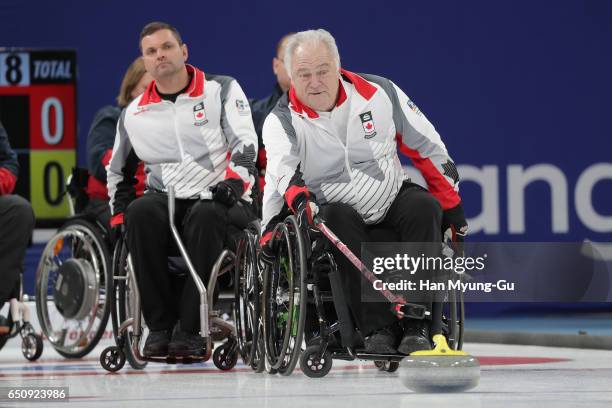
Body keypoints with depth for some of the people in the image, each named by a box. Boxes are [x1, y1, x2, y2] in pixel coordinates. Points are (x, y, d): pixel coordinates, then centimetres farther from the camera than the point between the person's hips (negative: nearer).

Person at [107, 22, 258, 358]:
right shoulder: (134, 114, 15)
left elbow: (245, 142, -6)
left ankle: (190, 329, -33)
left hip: (218, 202, -3)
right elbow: (118, 170, 28)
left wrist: (233, 181, -23)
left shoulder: (222, 90, 5)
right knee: (141, 211, -32)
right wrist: (119, 215, 15)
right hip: (166, 201, 3)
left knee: (206, 215, -38)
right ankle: (160, 326, -26)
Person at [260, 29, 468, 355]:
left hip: (392, 200, 2)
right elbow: (281, 172, -27)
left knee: (423, 206, -28)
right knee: (339, 218, -34)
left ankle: (417, 327, -28)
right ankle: (377, 329, -36)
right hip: (334, 210, -2)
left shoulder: (379, 93, -5)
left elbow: (427, 147, 4)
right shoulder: (282, 121, -8)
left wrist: (451, 206, 7)